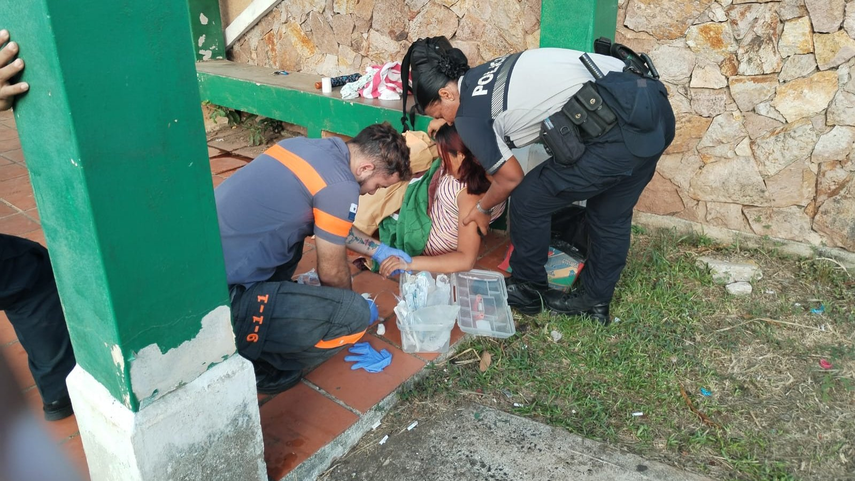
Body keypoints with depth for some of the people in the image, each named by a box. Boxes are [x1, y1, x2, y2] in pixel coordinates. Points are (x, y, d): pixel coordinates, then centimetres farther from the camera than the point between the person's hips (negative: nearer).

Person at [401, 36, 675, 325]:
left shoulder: (468, 116, -3)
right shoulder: (489, 72, 20)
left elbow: (510, 178, 9)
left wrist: (481, 209, 26)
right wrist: (451, 118, 46)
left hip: (618, 132, -9)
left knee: (529, 201, 11)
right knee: (611, 214, 25)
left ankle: (527, 290, 30)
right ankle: (595, 300, 40)